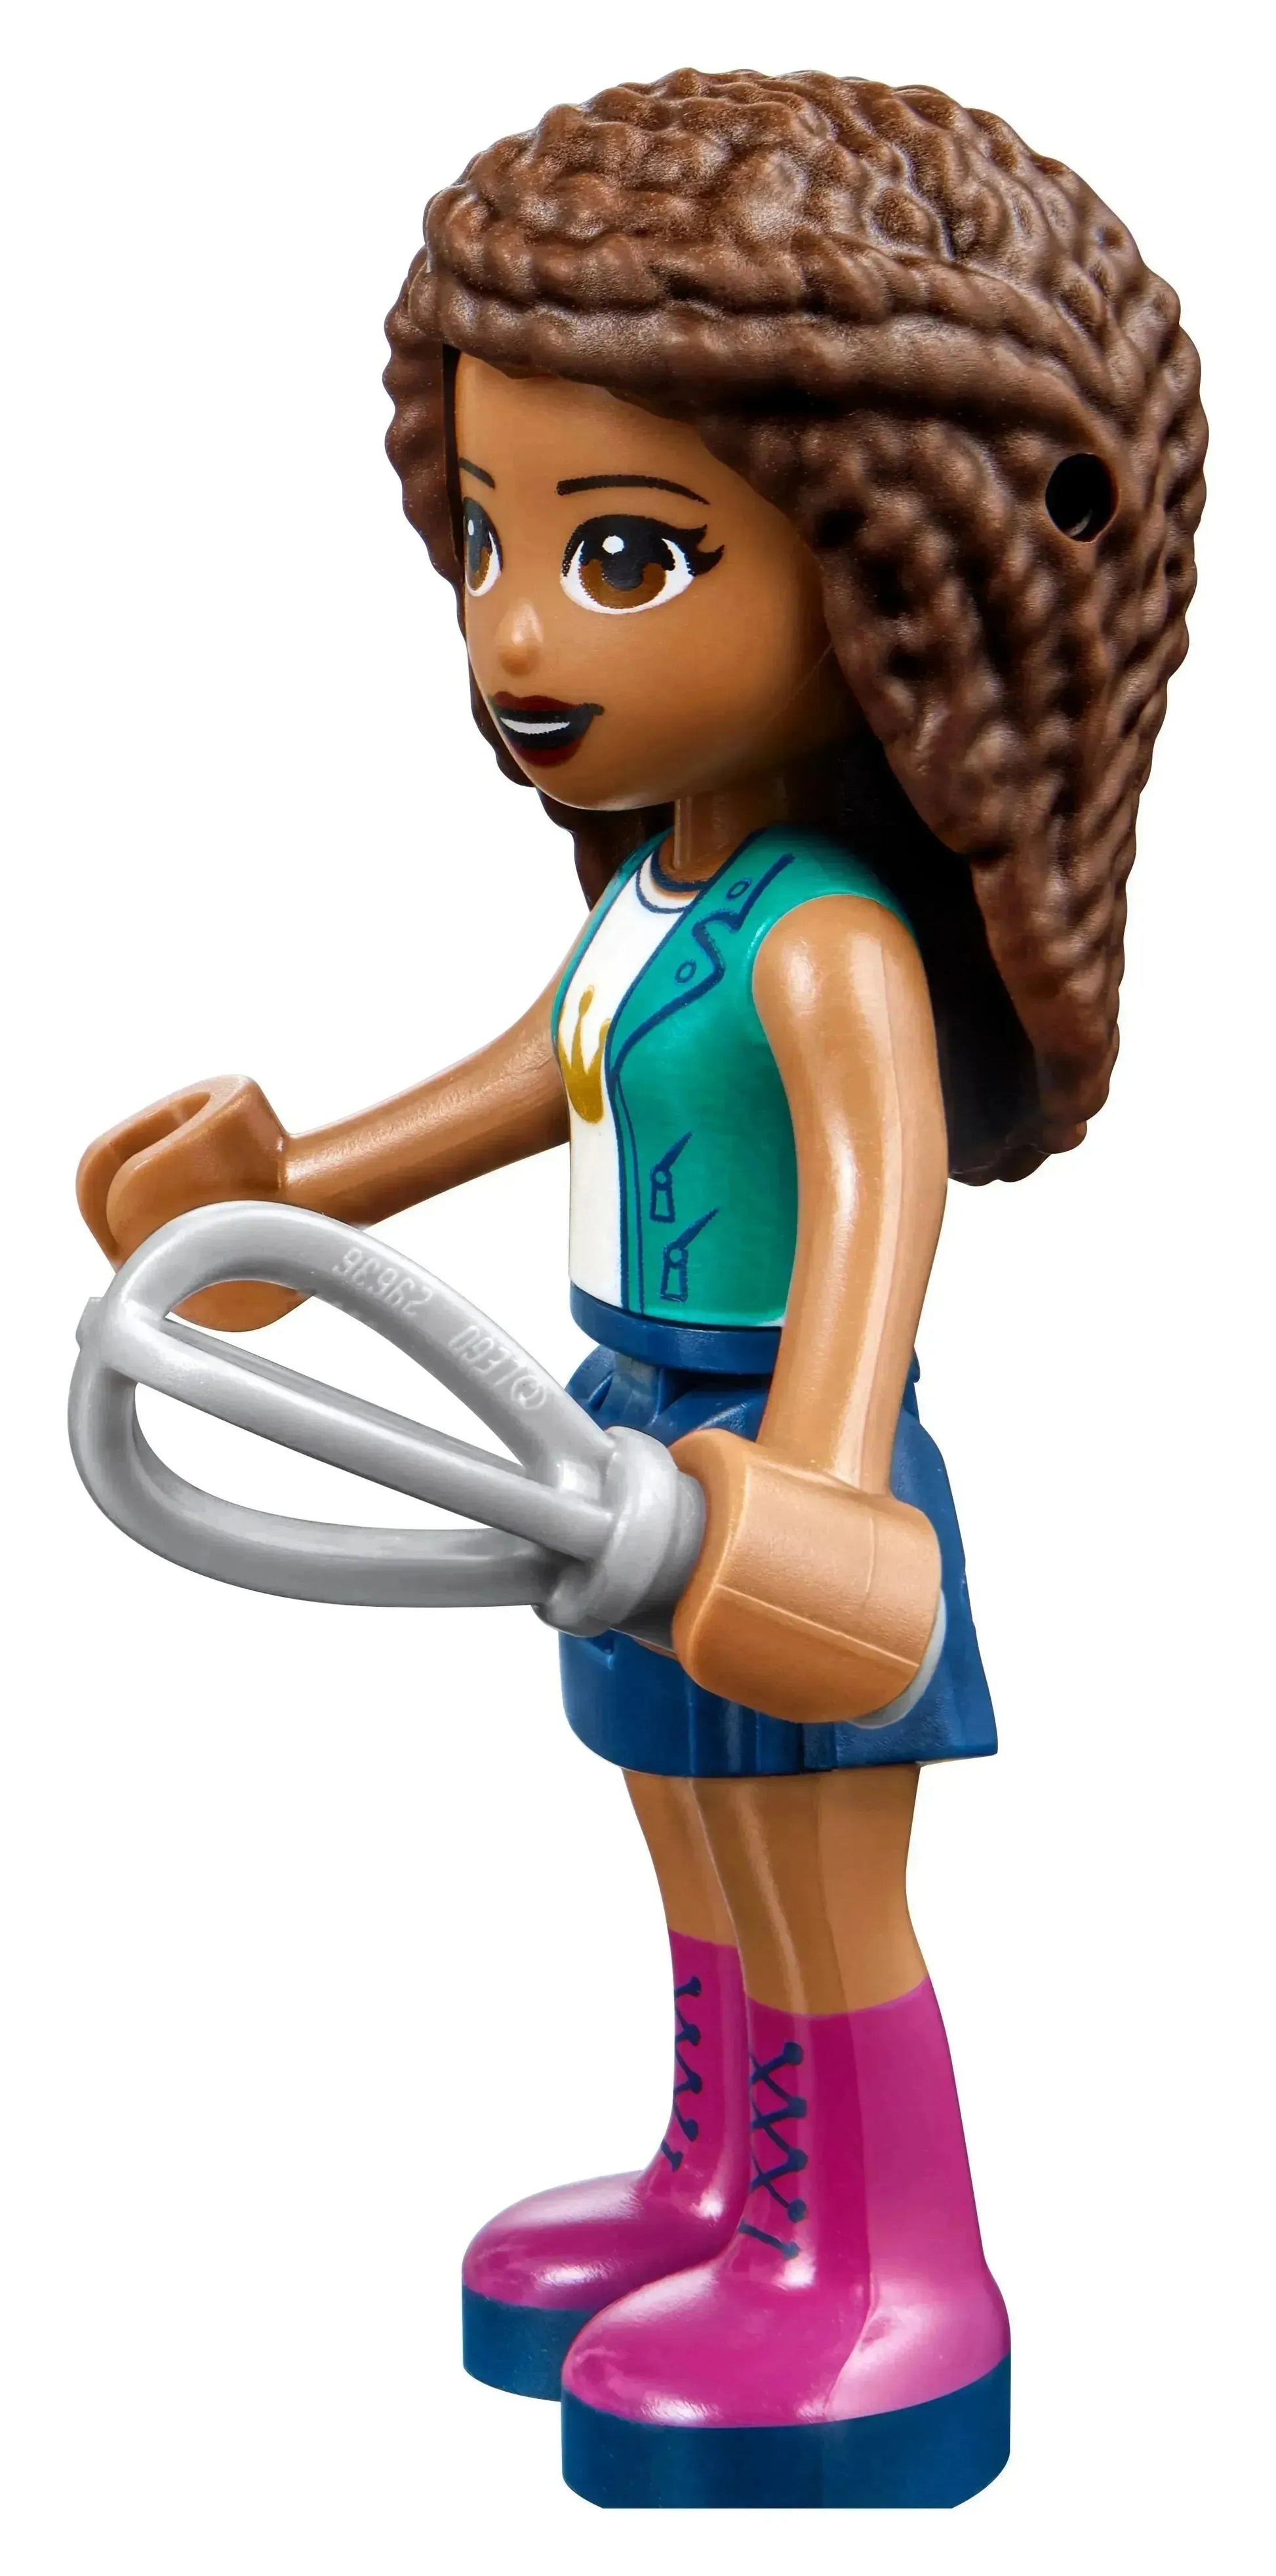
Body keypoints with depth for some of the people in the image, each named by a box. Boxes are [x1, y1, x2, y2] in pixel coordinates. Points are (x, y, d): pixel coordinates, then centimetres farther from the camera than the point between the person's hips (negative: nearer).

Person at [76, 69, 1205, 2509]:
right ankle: (732, 2191, 38)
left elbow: (882, 1173, -41)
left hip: (777, 1470, -9)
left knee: (821, 1911, 5)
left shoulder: (831, 942, -26)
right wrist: (307, 1185, 31)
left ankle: (902, 2284, 20)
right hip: (656, 1466, 9)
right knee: (704, 1875, 22)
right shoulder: (651, 896, 3)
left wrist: (818, 1467, -57)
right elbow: (548, 1068, 20)